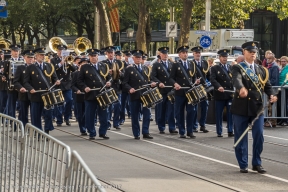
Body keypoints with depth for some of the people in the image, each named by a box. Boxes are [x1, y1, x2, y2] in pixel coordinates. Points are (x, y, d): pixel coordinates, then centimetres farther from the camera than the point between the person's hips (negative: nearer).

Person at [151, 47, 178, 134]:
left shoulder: (172, 64, 14)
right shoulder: (156, 65, 5)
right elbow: (153, 77, -3)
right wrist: (159, 83, -19)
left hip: (171, 90, 2)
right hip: (161, 91, -2)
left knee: (171, 110, 0)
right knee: (161, 111, 4)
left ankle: (172, 128, 3)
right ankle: (161, 128, 11)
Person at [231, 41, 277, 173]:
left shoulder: (261, 70, 14)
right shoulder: (238, 68, -1)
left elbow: (267, 85, 13)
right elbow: (236, 80, -22)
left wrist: (271, 95, -8)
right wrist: (241, 88, -43)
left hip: (257, 107, 3)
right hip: (241, 108, -3)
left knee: (259, 136, 0)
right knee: (241, 137, 3)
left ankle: (257, 163, 13)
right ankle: (243, 165, 13)